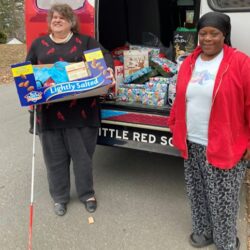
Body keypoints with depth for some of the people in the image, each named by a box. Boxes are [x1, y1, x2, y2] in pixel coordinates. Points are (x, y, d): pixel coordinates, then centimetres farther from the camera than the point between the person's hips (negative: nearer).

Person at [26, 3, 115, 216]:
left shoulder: (85, 41, 6)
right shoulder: (39, 44, 13)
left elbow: (104, 56, -4)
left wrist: (109, 71, -26)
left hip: (80, 110, -2)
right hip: (49, 111, 2)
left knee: (83, 155, 9)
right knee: (55, 157, 12)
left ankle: (87, 194, 30)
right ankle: (60, 197, 31)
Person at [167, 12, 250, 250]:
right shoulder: (189, 63, 7)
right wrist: (175, 127, 14)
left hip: (224, 147, -5)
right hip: (191, 144, 5)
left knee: (222, 200, 7)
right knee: (197, 193, 18)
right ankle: (203, 230, 41)